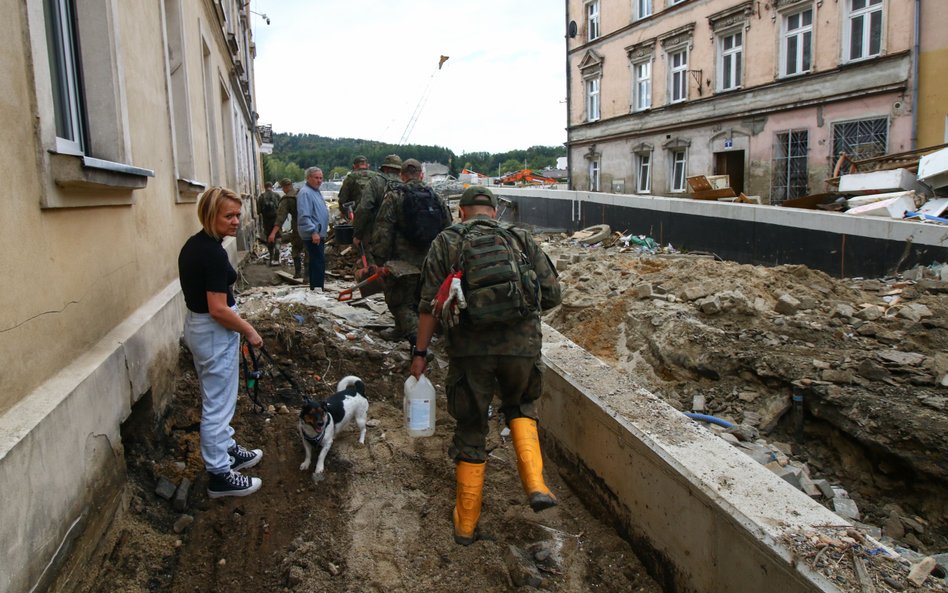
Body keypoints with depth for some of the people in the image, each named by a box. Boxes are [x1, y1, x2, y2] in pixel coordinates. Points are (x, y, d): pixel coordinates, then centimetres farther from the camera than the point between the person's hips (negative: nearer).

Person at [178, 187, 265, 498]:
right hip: (215, 333, -10)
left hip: (196, 325, 10)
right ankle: (219, 475, 14)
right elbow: (218, 309, -25)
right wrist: (249, 331, -12)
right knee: (218, 405, 2)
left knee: (217, 400, 23)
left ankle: (228, 450, 40)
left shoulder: (193, 245, 5)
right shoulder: (213, 253, -24)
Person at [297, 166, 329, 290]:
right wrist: (313, 232, -27)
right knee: (319, 263, -12)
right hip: (313, 235, -11)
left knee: (316, 262, 15)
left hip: (319, 234, 11)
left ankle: (314, 289, 22)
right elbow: (304, 216, -23)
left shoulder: (316, 191, 17)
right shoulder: (305, 193, -15)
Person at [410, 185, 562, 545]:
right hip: (521, 345, 1)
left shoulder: (446, 242, 10)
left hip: (469, 349, -1)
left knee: (470, 431, 14)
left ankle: (466, 523, 25)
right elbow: (551, 294, 9)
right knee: (520, 407, 29)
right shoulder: (522, 240, 13)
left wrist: (420, 353, 8)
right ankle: (535, 484, 11)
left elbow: (431, 303, 2)